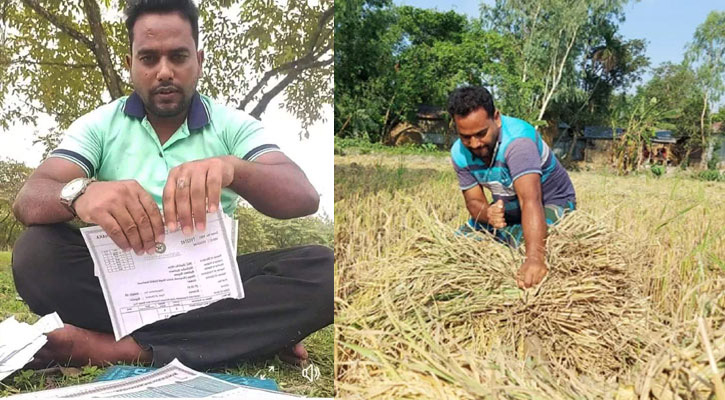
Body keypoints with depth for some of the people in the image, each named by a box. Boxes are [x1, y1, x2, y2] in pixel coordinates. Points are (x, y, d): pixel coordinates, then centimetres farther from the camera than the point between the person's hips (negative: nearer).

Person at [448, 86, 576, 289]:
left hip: (551, 203, -6)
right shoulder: (460, 153, -14)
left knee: (520, 243, -34)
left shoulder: (517, 139, -35)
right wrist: (487, 212, -36)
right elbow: (473, 200, -9)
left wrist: (535, 258, -62)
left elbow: (530, 200, -48)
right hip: (504, 209, 7)